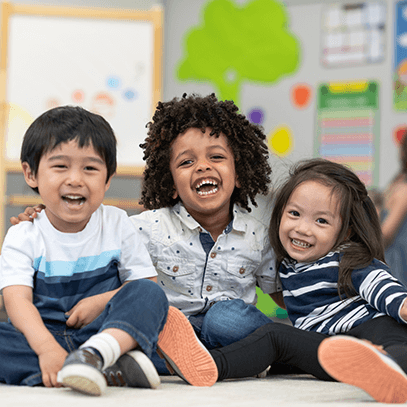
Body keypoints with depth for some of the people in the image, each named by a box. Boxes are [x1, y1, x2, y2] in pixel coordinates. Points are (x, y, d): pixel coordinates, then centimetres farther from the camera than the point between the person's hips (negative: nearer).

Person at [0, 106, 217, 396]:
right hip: (45, 335, -1)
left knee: (150, 294, -24)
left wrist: (102, 301, -11)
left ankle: (96, 352, -53)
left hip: (109, 329, 1)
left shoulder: (117, 225, 7)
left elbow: (147, 283, 8)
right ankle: (109, 369, -42)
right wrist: (46, 347, -33)